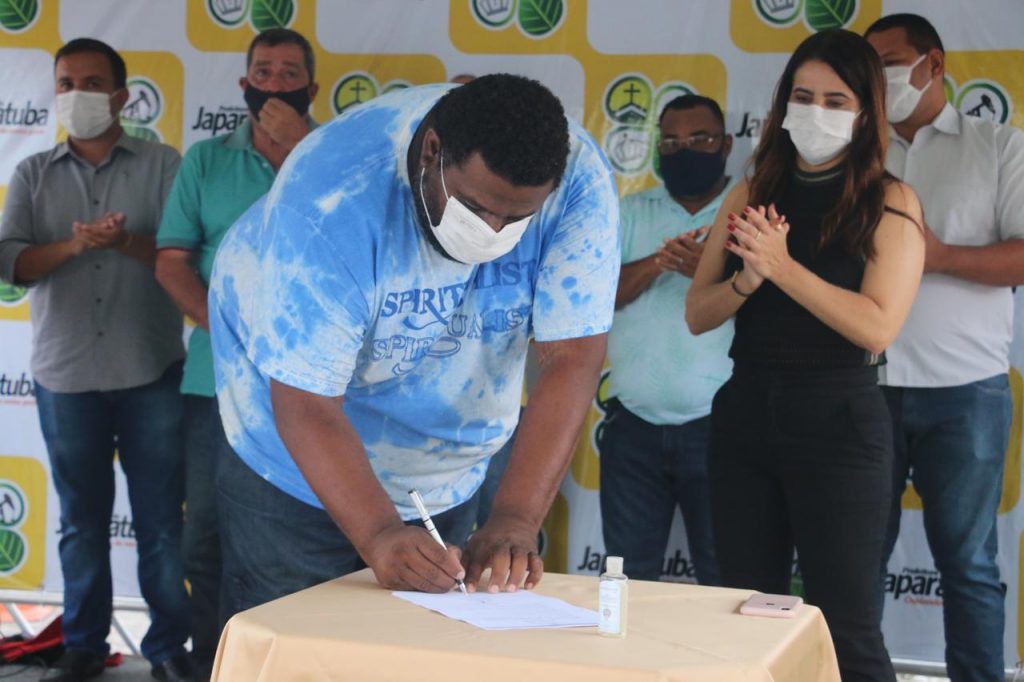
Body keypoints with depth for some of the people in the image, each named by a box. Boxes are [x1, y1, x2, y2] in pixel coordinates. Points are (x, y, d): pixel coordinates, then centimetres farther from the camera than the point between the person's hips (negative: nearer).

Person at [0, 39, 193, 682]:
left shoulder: (161, 164, 2)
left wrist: (125, 241, -20)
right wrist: (74, 245, -18)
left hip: (151, 373, -2)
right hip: (66, 375, 2)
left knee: (162, 517, 3)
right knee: (82, 520, 10)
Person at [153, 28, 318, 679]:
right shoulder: (205, 160, 9)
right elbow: (172, 261, 3)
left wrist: (299, 151, -14)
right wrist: (224, 325, -12)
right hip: (219, 376, 2)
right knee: (207, 529, 5)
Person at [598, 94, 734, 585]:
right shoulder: (631, 213, 13)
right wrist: (658, 262, -17)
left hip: (716, 426, -3)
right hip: (633, 424, 3)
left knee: (725, 581, 2)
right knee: (628, 578, 9)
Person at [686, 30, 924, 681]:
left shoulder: (890, 202, -4)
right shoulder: (752, 196, 7)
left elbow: (877, 326, -16)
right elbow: (698, 315, 5)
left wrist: (782, 266, -18)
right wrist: (748, 278, -14)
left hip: (838, 424, -4)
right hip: (745, 416, 5)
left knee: (845, 627, 1)